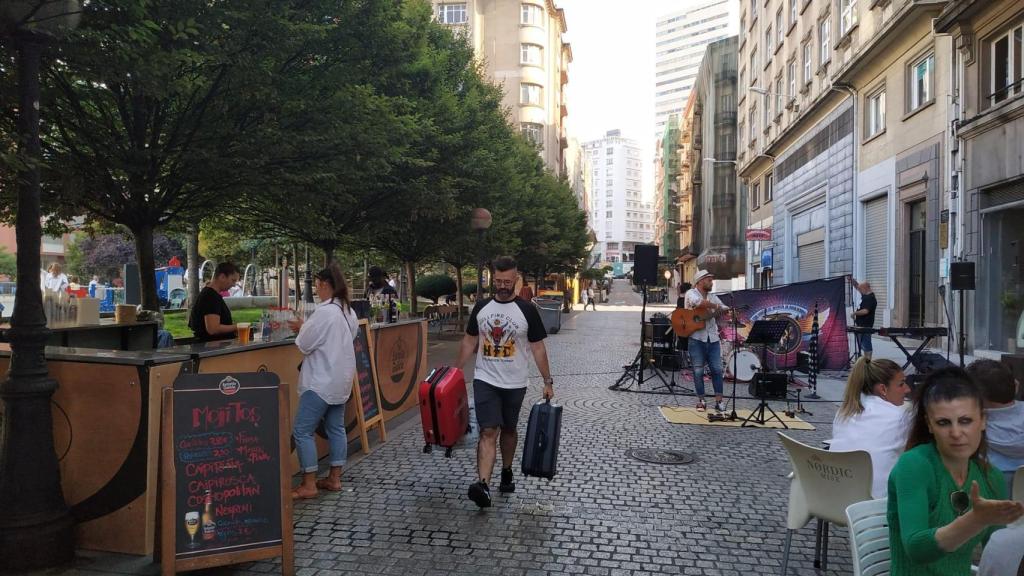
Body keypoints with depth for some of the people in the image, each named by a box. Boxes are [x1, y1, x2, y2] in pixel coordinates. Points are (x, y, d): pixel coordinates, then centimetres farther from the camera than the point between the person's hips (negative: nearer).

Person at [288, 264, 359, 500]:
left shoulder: (324, 311, -20)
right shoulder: (349, 312, 8)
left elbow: (304, 345, -16)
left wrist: (301, 328, 3)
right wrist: (307, 328, 10)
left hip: (321, 381, -9)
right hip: (341, 380, 9)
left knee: (302, 431, -1)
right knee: (336, 428, 14)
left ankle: (309, 485, 3)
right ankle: (334, 478, 20)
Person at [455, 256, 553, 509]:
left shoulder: (527, 310, -6)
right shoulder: (481, 307, 2)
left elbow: (538, 348, -3)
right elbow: (469, 341, 10)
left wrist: (548, 381, -4)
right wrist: (456, 371, 9)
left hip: (514, 383, 0)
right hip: (485, 380, 1)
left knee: (508, 430, 15)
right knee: (488, 432, -12)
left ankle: (507, 472, 36)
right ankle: (483, 485, -22)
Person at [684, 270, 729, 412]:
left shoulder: (713, 297, 19)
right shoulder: (691, 293, -2)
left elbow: (725, 310, 14)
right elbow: (698, 302, -24)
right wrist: (715, 306, -14)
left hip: (712, 338, 5)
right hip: (696, 338, -5)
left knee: (717, 369, 0)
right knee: (698, 371, -1)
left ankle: (719, 401, 4)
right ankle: (701, 401, 7)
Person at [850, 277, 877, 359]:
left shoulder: (870, 298, -17)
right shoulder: (865, 295, 11)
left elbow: (865, 311, -26)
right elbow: (857, 286, 24)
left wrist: (854, 313, -14)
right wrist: (852, 280, 10)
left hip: (865, 326, -10)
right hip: (861, 325, 10)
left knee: (866, 345, -9)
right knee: (863, 345, 14)